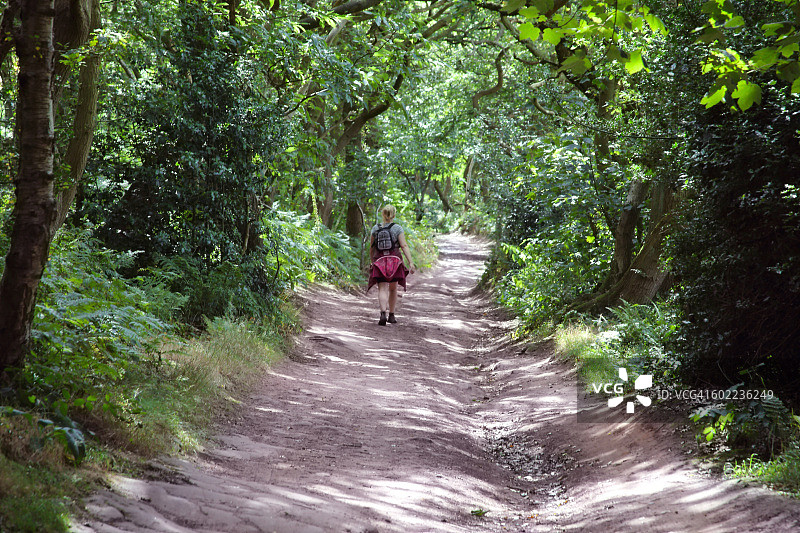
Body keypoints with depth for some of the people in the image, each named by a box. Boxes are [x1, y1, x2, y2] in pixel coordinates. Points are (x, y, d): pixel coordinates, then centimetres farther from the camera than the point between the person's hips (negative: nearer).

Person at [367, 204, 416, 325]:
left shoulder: (375, 229, 4)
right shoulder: (397, 228, -3)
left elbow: (371, 248, 10)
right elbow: (404, 246, -10)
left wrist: (372, 261, 25)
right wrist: (410, 262, -12)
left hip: (379, 261, 0)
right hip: (395, 260, 0)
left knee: (382, 289, -6)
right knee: (393, 289, 16)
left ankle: (383, 313, -28)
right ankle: (391, 315, 24)